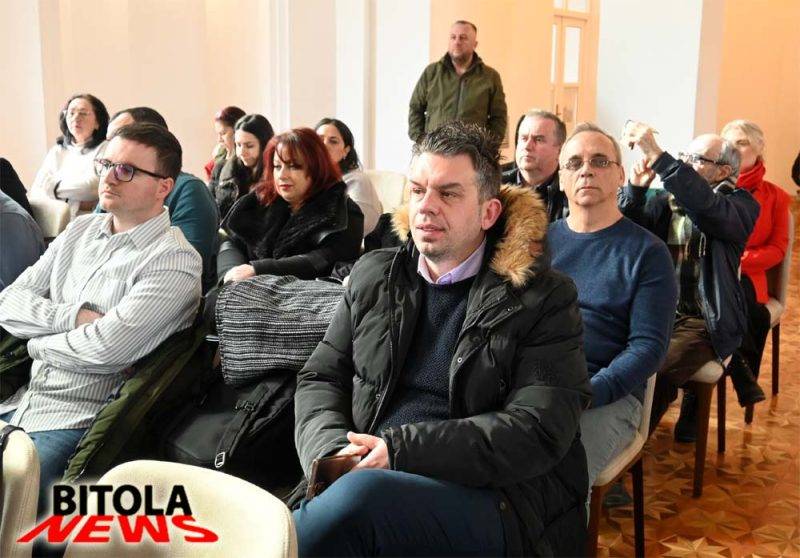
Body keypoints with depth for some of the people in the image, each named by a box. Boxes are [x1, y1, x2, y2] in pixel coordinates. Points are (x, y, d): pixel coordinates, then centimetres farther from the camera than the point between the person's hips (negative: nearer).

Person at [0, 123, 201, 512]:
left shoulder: (174, 261, -12)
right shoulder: (81, 229, 11)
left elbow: (105, 350, -22)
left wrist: (39, 342, -3)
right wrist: (74, 317, -11)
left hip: (77, 422, -6)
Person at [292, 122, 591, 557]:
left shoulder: (542, 298, -1)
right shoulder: (373, 276, 14)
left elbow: (539, 431, -10)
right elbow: (320, 378, 14)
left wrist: (401, 450, -17)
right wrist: (334, 453, -8)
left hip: (493, 500, -3)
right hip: (367, 476, 3)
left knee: (360, 495, -34)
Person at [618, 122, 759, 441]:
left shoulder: (741, 205, -2)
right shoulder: (668, 200, 14)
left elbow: (707, 207, -26)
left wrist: (657, 156, -34)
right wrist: (635, 189, -16)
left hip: (702, 319, -4)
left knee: (658, 373, -29)